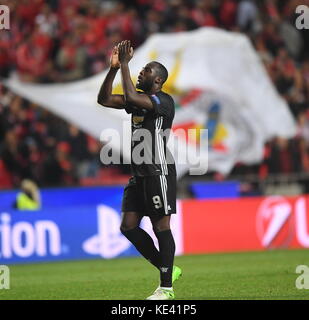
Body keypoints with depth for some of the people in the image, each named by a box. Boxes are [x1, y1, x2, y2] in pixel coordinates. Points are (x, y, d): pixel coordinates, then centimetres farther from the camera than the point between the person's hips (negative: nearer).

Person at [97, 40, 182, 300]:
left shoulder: (164, 101, -13)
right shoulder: (139, 99, 15)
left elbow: (131, 97, -28)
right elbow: (104, 99, 13)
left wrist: (125, 64, -19)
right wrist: (114, 68, 4)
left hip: (159, 172, -9)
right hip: (139, 173, 9)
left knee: (161, 227, -5)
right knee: (128, 226, 5)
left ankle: (167, 287, 0)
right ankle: (167, 270, 17)